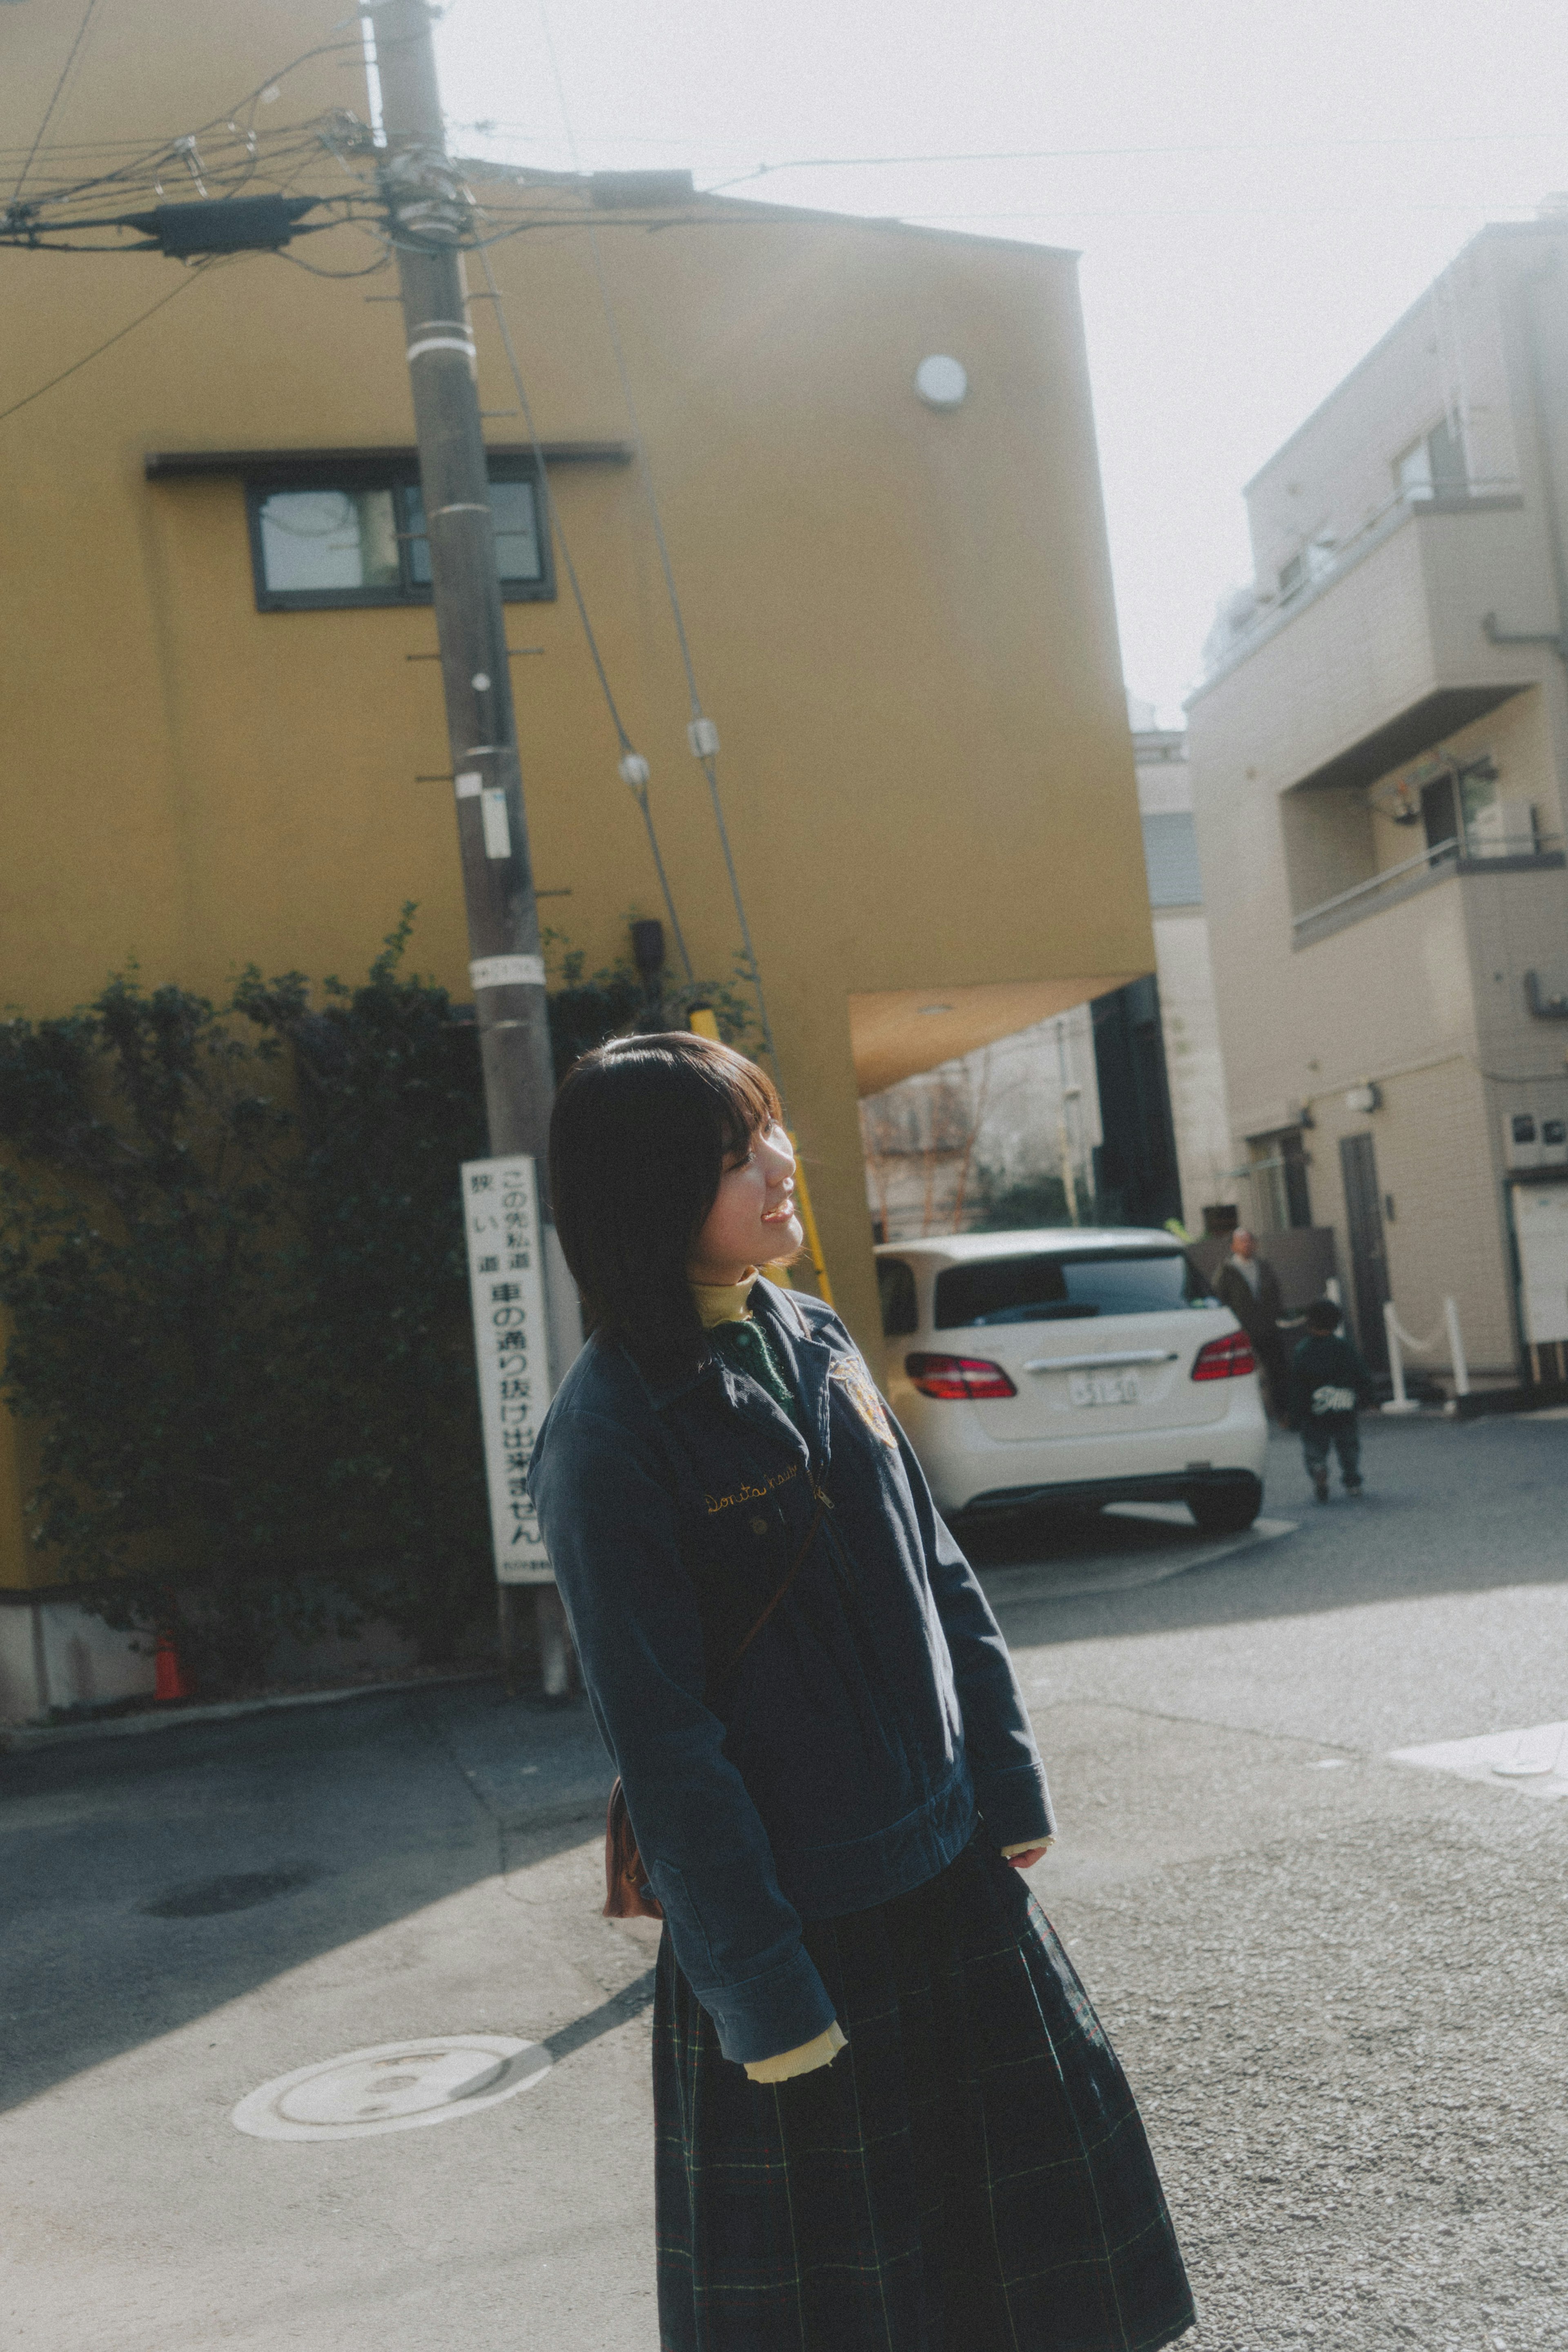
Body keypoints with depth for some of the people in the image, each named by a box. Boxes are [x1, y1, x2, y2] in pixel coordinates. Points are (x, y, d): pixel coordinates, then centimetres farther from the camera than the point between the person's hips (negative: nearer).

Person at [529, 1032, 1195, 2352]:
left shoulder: (814, 1340, 3)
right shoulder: (610, 1434, -17)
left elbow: (941, 1579, 9)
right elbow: (662, 1739, -17)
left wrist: (1010, 1791, 7)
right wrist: (760, 1988, -15)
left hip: (951, 1869, 7)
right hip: (797, 1914, -6)